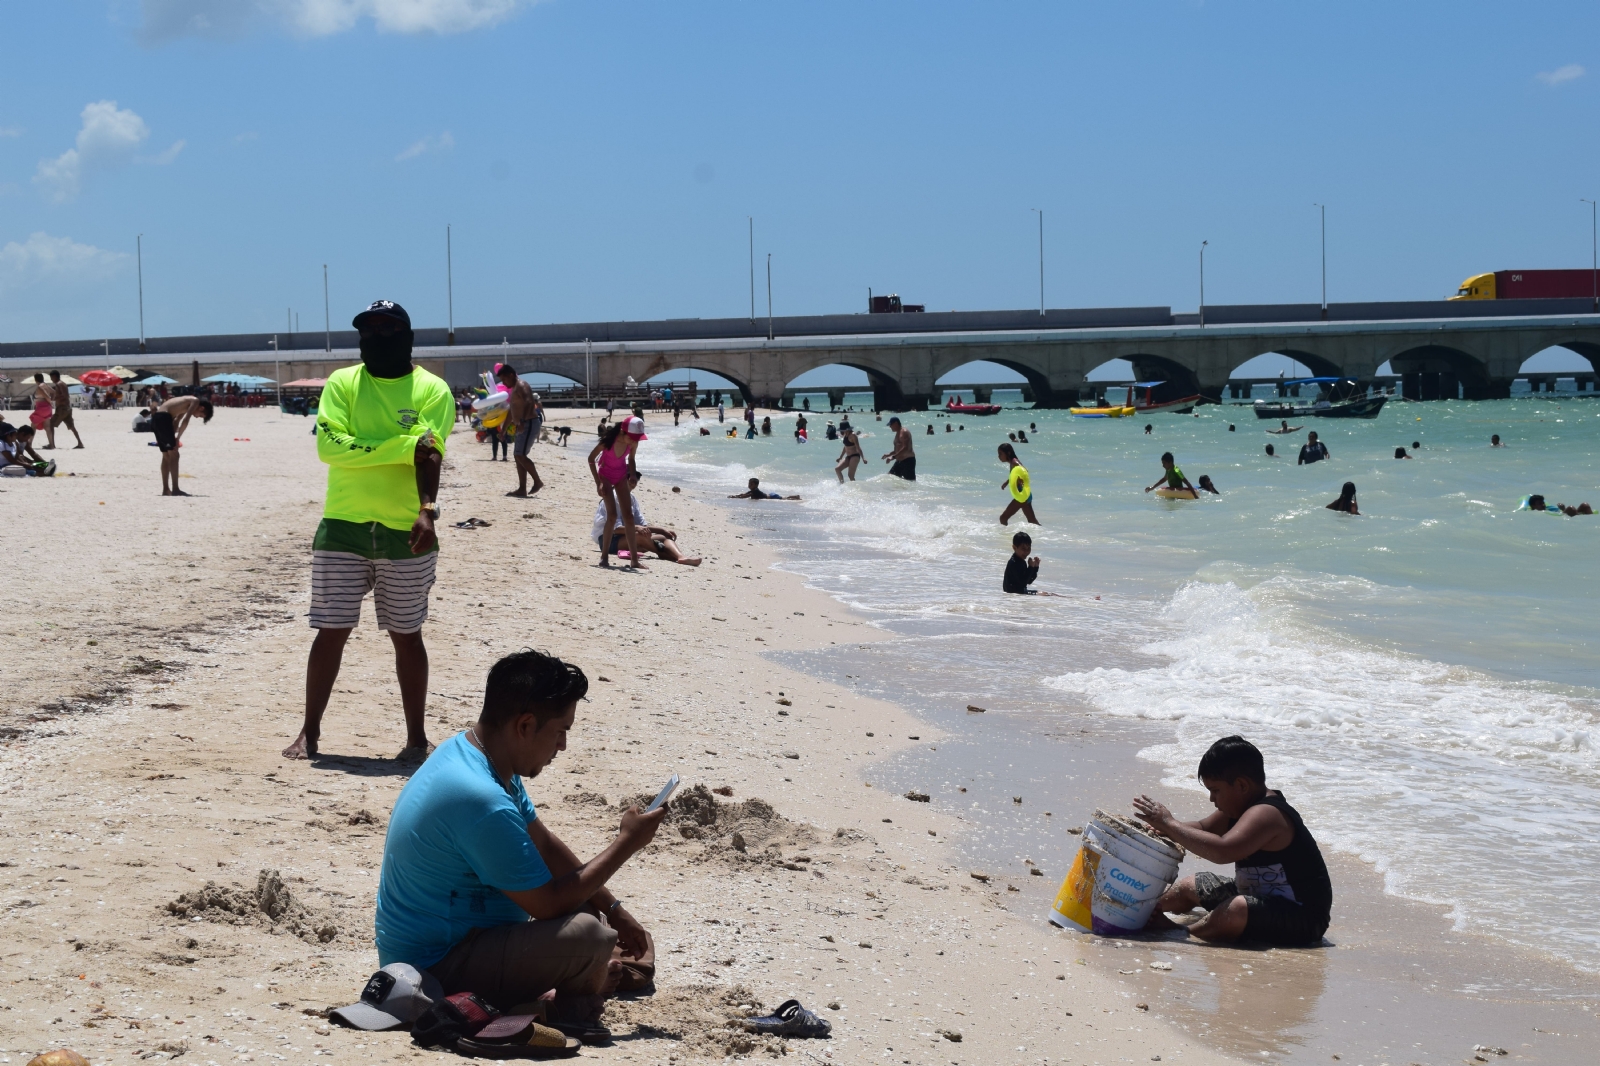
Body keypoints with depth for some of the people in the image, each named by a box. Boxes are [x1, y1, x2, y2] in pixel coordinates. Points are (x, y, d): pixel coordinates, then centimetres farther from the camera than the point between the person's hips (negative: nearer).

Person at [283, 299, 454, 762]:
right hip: (342, 529, 1)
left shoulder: (432, 390, 0)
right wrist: (404, 445, -15)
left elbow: (429, 454, -14)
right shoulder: (342, 384, 3)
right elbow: (330, 446, -11)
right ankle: (309, 732, 15)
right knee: (331, 633, 4)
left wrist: (427, 510, -30)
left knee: (406, 636, 8)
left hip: (405, 533, -1)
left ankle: (417, 736, 17)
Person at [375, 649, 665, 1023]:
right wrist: (627, 843, -12)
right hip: (435, 970, -11)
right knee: (586, 935, -26)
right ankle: (577, 1006, 1)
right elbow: (549, 904, -22)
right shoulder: (483, 802, -30)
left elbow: (544, 846, 15)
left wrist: (613, 909, 14)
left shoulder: (466, 749, 3)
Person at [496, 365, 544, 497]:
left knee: (520, 455, -16)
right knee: (518, 457, 7)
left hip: (529, 424, -11)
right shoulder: (514, 389, 20)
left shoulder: (521, 386, -12)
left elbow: (529, 403, -29)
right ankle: (522, 489, 7)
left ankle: (537, 481, -8)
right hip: (522, 426, 11)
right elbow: (511, 411, 28)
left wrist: (522, 421, -39)